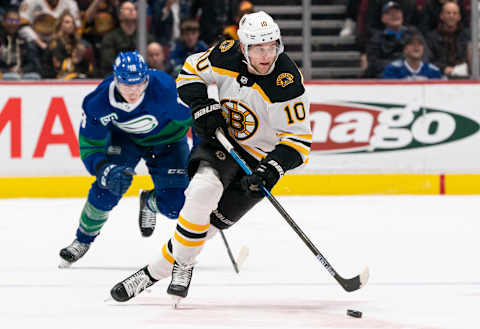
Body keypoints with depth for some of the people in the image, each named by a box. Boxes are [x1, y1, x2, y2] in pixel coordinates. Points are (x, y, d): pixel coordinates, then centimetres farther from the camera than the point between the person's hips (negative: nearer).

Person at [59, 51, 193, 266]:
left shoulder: (165, 89, -38)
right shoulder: (98, 102, -31)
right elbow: (89, 147, -22)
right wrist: (105, 170, -41)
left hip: (166, 137, 0)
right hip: (123, 137, 1)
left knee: (174, 205, -10)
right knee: (107, 186, -19)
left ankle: (149, 202, 28)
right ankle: (83, 239, 6)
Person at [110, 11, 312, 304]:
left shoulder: (288, 83, -24)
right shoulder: (228, 56, -14)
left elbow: (299, 139, -19)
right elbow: (191, 71, 4)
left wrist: (273, 169, -32)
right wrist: (203, 107, -12)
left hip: (261, 156, -2)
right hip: (222, 138, 2)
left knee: (215, 219, -11)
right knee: (204, 189, -26)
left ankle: (159, 270, 1)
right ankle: (183, 266, -12)